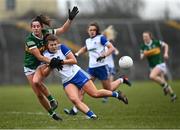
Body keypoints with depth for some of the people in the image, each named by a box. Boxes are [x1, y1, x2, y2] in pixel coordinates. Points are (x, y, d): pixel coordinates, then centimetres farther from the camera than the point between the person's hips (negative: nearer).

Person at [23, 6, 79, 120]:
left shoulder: (46, 33, -12)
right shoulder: (30, 40, -24)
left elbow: (63, 29, -4)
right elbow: (39, 56, -27)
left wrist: (70, 19, -18)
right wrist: (51, 61, -39)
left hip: (41, 64, 1)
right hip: (30, 67, -1)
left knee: (36, 81, -32)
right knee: (39, 95, -3)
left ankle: (52, 101, -15)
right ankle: (52, 113, 12)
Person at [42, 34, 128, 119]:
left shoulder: (61, 47, -8)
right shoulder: (45, 55, 0)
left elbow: (74, 60, -10)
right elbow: (44, 74, 1)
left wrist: (62, 62, -22)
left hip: (77, 73, -3)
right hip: (67, 82, 3)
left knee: (95, 94, -4)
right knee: (74, 99, -25)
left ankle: (116, 94, 18)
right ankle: (91, 115, -25)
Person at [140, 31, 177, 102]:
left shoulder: (156, 42, -9)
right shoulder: (143, 46, -1)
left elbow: (165, 45, 6)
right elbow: (141, 57, 3)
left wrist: (165, 53, -7)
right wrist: (144, 55, -18)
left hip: (160, 63, -5)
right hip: (152, 66, 5)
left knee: (152, 76, -28)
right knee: (162, 81, 8)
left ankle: (164, 85, -7)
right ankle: (172, 95, 23)